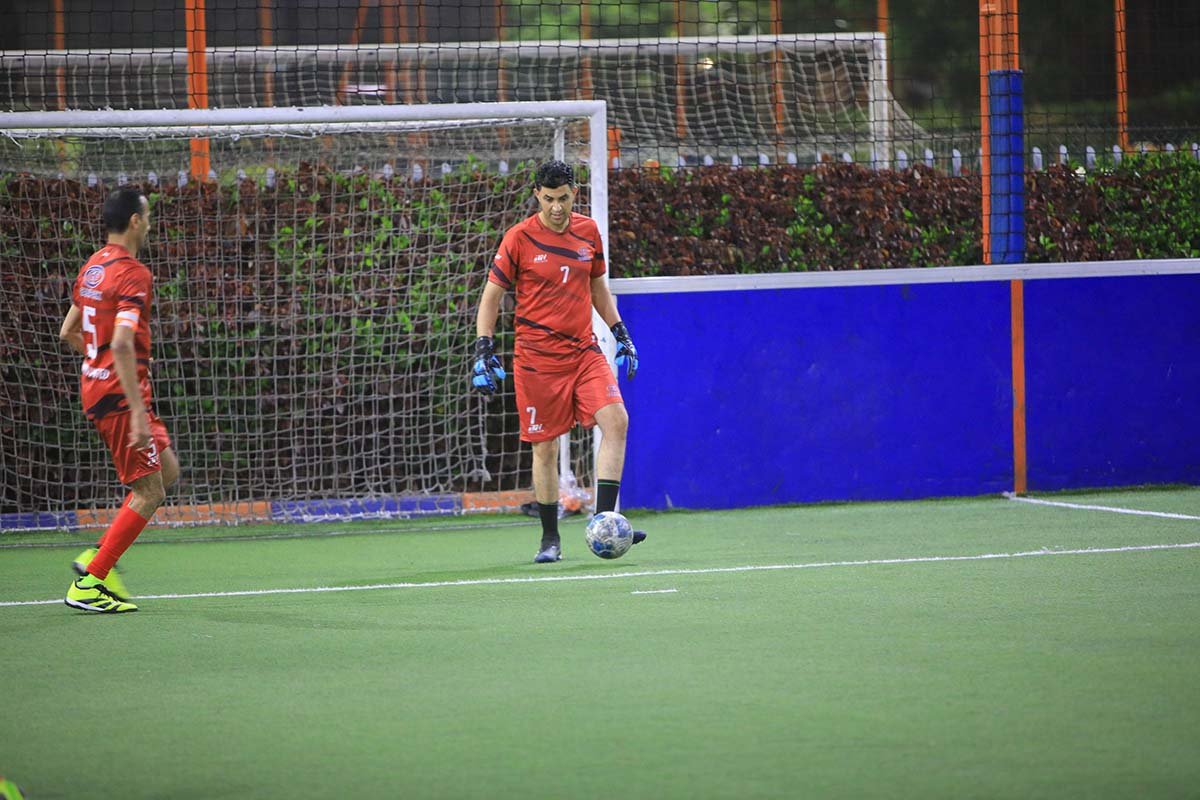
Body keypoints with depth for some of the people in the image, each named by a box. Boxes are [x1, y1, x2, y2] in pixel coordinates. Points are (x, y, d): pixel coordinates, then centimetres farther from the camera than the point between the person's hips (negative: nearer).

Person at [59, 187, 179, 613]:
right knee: (149, 492, -4)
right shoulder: (133, 274, -16)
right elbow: (122, 343, -27)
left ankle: (98, 556, 16)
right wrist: (138, 413, -29)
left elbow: (68, 331, 21)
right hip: (120, 393, -10)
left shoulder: (92, 267, 12)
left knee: (167, 469, 18)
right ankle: (89, 585, -4)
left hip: (95, 386, 10)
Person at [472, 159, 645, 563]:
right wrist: (484, 351, -8)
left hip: (584, 351, 4)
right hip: (536, 358, -3)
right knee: (545, 447, 1)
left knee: (616, 420, -16)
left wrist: (621, 334, 17)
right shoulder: (519, 238, -6)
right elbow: (491, 296, -1)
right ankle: (550, 539, 15)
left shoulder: (588, 231, 7)